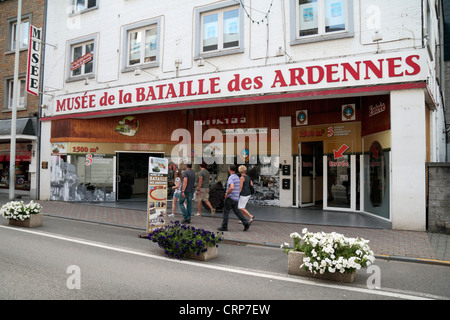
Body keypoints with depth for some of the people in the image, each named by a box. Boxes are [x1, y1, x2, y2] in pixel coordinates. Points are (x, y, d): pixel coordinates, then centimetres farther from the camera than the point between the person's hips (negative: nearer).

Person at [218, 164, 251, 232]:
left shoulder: (231, 178, -18)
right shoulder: (237, 177, 11)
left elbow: (232, 187, -33)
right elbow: (239, 187, 24)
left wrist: (227, 193, -18)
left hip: (230, 198, -8)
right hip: (236, 198, 8)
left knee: (226, 212, 3)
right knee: (236, 211, 13)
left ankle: (224, 227, 9)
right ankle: (246, 223, 4)